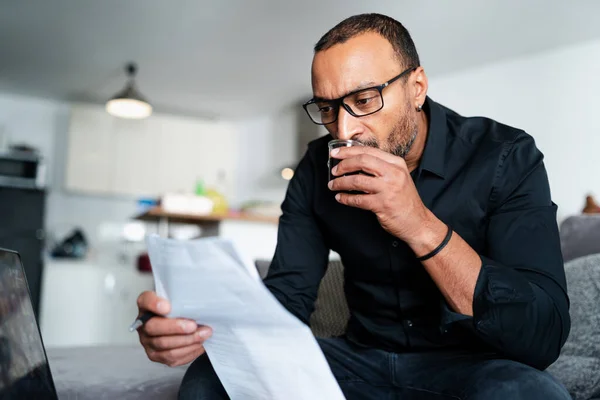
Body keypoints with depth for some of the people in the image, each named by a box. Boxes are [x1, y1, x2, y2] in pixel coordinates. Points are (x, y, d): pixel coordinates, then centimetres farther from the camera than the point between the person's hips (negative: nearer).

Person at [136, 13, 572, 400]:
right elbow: (287, 296, -5)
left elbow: (543, 339, -22)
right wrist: (204, 326, -27)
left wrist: (421, 227, -31)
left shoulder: (505, 156, -14)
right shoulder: (318, 169, -2)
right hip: (363, 359, 2)